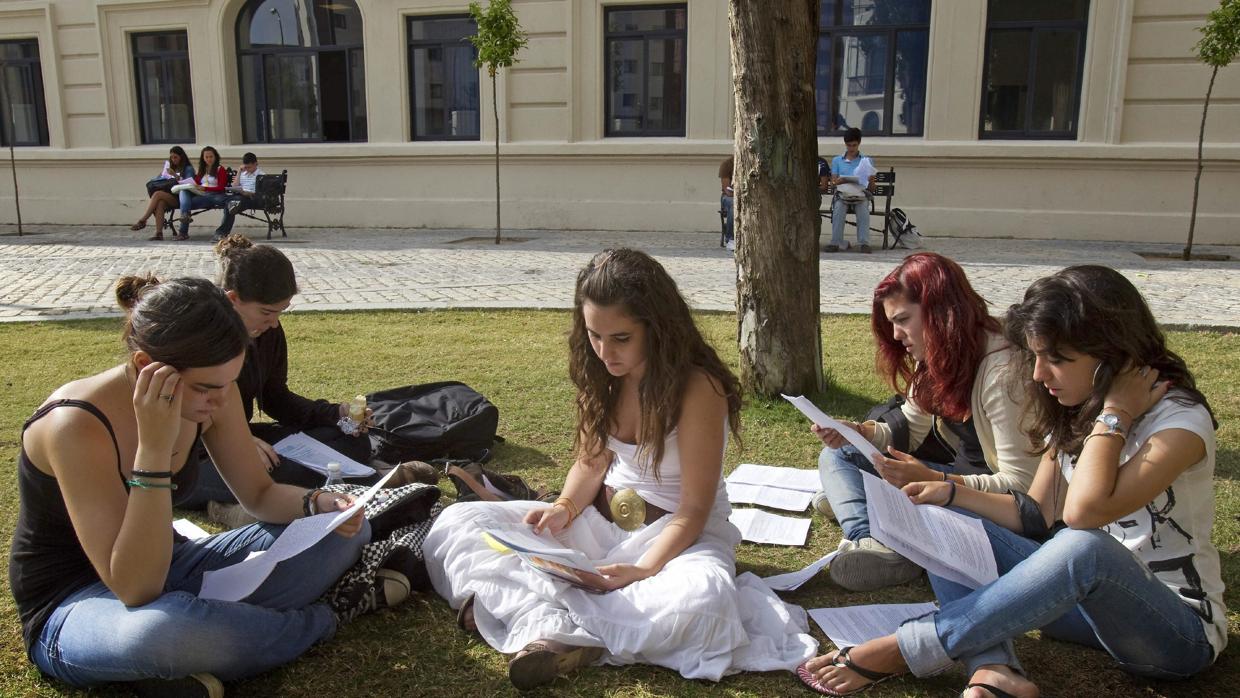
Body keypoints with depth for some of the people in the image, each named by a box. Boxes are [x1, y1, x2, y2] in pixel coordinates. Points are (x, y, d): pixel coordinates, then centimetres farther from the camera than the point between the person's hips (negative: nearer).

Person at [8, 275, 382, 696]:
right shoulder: (78, 425, -30)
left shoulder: (209, 396, -12)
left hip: (162, 569, 6)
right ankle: (315, 623, -12)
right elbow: (136, 590, -34)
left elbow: (259, 494, 2)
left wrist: (318, 504, -20)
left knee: (346, 531, -3)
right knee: (165, 627, -42)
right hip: (74, 605, -6)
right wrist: (154, 448, -40)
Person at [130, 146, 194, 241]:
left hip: (179, 197, -5)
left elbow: (187, 184, -7)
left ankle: (142, 221, -28)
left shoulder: (188, 169, 7)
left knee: (157, 194, -31)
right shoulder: (170, 167, 27)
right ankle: (158, 232, -45)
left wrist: (175, 175, -16)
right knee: (160, 202, -32)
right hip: (167, 196, 5)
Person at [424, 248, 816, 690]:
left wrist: (643, 570, -31)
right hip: (601, 521, 6)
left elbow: (694, 509, -18)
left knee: (698, 603, -41)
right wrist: (565, 508, -14)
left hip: (680, 533, -5)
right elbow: (592, 460, 7)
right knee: (455, 523, -8)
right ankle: (549, 626, -31)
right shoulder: (601, 376, -4)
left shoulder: (698, 387, -21)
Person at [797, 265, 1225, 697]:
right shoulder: (1071, 411, 2)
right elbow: (1038, 517, 4)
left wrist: (1115, 411, -26)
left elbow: (1083, 511, -35)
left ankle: (899, 650, -31)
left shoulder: (1180, 420, -19)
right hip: (1092, 592, 7)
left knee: (1084, 547, -39)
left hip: (1181, 628, -7)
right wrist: (952, 493, -8)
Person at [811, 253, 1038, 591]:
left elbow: (1021, 485, -26)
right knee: (836, 455, -3)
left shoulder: (1002, 370, -24)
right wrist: (857, 432, -9)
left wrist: (933, 481, -36)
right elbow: (910, 432, 11)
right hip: (959, 472, 9)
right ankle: (873, 542, -26)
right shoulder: (933, 360, 3)